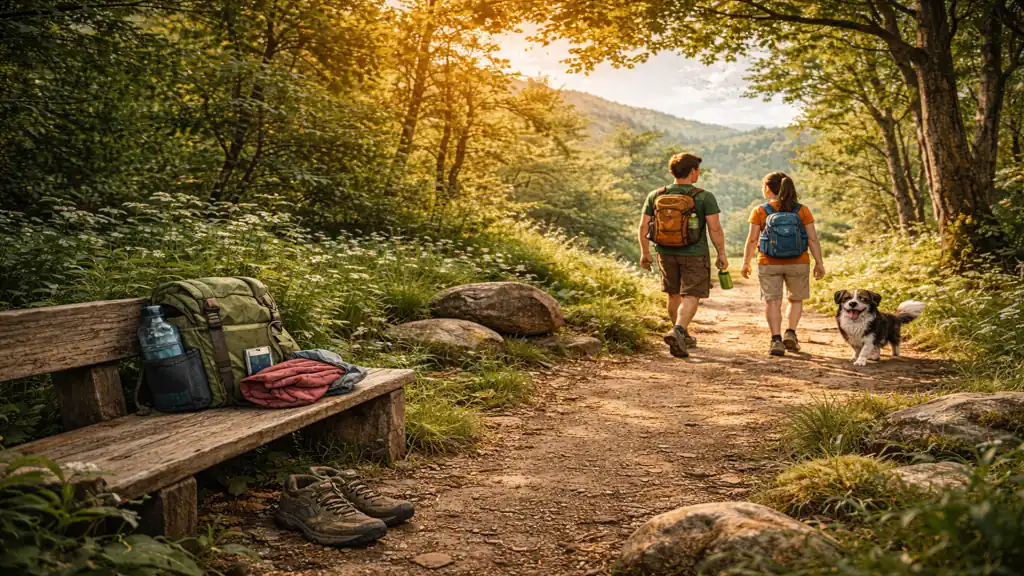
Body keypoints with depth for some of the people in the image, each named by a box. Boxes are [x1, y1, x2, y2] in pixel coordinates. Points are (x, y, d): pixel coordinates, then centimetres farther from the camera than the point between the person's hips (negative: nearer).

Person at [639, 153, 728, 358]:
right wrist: (722, 254, -3)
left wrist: (645, 253, 9)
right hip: (695, 254, -4)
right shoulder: (704, 197, -9)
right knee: (690, 297, -1)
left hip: (666, 253, 4)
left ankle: (684, 336, 30)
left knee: (674, 295, 18)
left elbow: (643, 227, 0)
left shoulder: (656, 196, 0)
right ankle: (677, 332, -24)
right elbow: (715, 228, -12)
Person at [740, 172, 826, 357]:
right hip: (798, 264, 1)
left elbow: (752, 240, -6)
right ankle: (791, 333, 6)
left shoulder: (760, 211, -4)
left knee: (772, 301, 4)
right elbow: (812, 239, -2)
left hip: (769, 264, -1)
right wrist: (819, 262, 4)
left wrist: (746, 262, 3)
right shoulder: (802, 210, 0)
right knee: (796, 299, 19)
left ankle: (776, 340, -6)